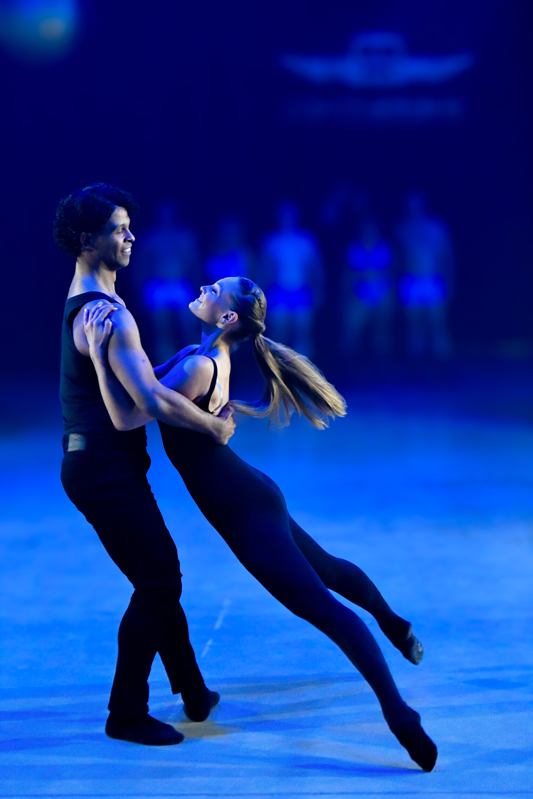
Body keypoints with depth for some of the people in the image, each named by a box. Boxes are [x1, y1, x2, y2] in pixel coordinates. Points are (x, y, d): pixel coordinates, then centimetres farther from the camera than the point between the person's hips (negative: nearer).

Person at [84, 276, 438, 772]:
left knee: (320, 606, -14)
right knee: (326, 568, 31)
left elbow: (127, 418, -30)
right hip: (251, 496, 10)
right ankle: (396, 628, 55)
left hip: (244, 509, -10)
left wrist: (98, 352, -29)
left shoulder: (199, 366, -24)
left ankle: (400, 716, -17)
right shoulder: (208, 355, 6)